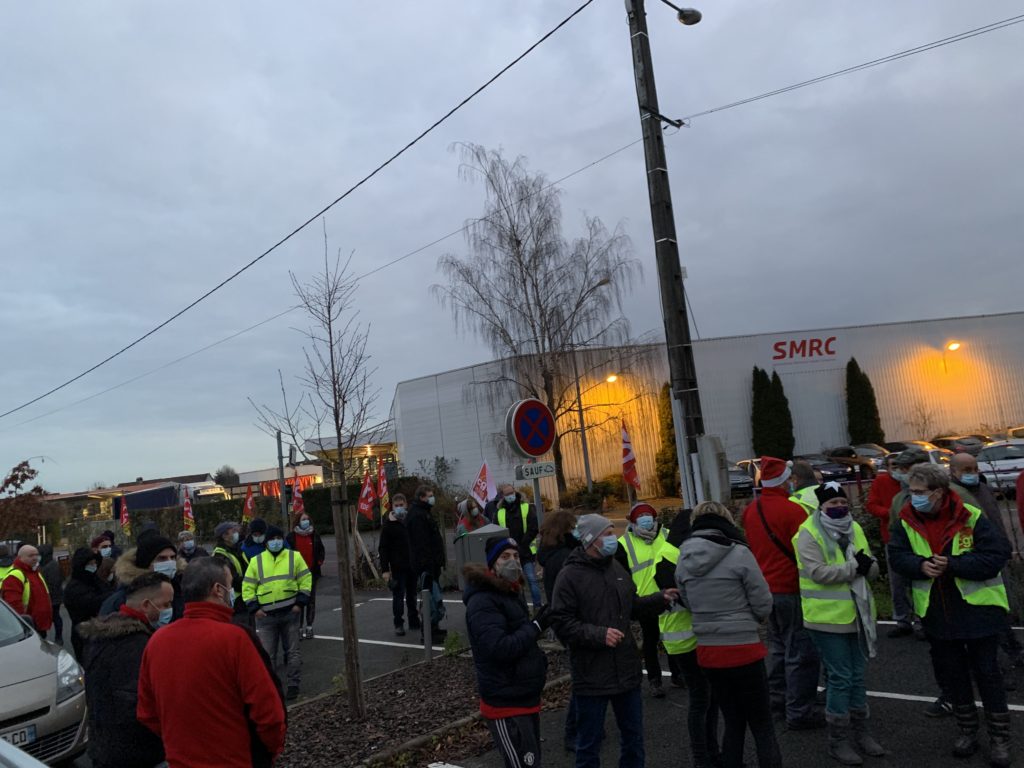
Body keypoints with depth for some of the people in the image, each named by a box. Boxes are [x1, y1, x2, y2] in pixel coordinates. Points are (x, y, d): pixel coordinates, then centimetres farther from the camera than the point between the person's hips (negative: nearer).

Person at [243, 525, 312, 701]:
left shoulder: (294, 557, 1)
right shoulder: (256, 561, 3)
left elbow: (306, 580, 2)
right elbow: (247, 586, 5)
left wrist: (300, 603, -6)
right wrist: (254, 608, -5)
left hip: (290, 612, 0)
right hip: (266, 615, 0)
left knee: (293, 650, 7)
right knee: (266, 653, 4)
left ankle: (293, 685, 17)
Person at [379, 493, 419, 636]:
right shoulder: (388, 525, -4)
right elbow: (382, 548, -6)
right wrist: (385, 569, -14)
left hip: (412, 565, 4)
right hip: (397, 567, -4)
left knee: (412, 595, 14)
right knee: (398, 596, 1)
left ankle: (414, 621, 25)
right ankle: (398, 624, 9)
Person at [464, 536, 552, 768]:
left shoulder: (511, 593, 12)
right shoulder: (482, 602, -20)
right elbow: (498, 648, -30)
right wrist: (537, 626, -23)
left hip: (524, 698, 10)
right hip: (506, 704, -10)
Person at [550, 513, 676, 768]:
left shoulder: (616, 567, 6)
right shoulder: (570, 575, -15)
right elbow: (562, 623, -18)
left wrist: (660, 599, 3)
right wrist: (599, 634, -25)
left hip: (626, 670, 6)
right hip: (591, 677, -6)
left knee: (633, 737, 21)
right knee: (589, 744, 9)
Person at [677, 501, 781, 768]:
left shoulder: (683, 560, 0)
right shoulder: (739, 554, -14)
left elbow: (688, 604, 8)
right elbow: (764, 606, -8)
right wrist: (743, 617, 10)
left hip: (707, 651, 5)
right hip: (743, 650, -5)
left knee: (733, 722, 20)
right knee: (762, 726, 10)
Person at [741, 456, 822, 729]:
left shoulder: (750, 511, 5)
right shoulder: (792, 510, -19)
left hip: (766, 589, 8)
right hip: (791, 589, -8)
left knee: (778, 646, 22)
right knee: (800, 653, 2)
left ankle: (778, 697, 30)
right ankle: (798, 712, 7)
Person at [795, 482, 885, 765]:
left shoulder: (854, 529, 8)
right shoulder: (809, 534, -13)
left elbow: (872, 568, 8)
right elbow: (818, 572, -23)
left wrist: (867, 565, -15)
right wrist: (853, 566, -22)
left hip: (856, 615, 7)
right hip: (828, 617, -6)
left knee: (856, 675, 17)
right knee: (840, 677, -1)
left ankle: (861, 731, 32)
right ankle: (837, 739, 13)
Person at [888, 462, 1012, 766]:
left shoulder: (971, 517, -16)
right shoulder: (907, 521, -5)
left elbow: (997, 555, -19)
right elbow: (897, 555, -3)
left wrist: (952, 565, -27)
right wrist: (920, 565, -23)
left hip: (977, 607, -4)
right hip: (936, 613, 4)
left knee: (986, 672, 6)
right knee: (952, 673, 15)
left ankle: (1000, 738, 23)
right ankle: (967, 731, 34)